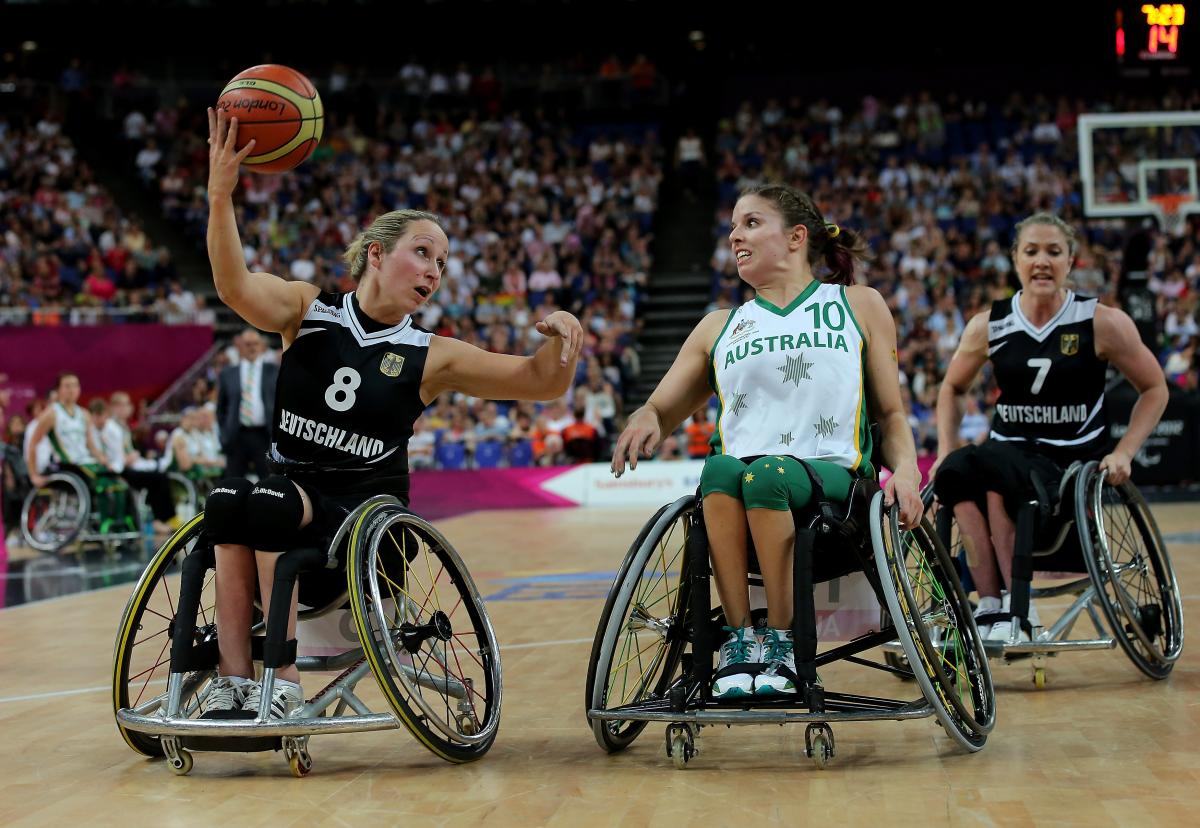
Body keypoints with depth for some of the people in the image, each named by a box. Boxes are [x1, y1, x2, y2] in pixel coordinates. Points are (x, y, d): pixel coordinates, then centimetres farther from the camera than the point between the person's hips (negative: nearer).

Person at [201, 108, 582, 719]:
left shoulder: (430, 358, 5)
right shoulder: (308, 312, 5)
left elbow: (542, 383, 3)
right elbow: (235, 288, -16)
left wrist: (562, 338, -20)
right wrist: (221, 197, -33)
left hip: (369, 510, -1)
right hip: (291, 491, 1)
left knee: (268, 506, -32)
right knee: (226, 499, -32)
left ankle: (282, 686, -31)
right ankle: (233, 682, -33)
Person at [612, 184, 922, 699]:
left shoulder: (859, 307, 19)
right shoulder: (719, 328, 24)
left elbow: (890, 413, 18)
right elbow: (661, 413, 20)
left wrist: (905, 468, -3)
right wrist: (645, 419, -5)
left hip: (831, 474, -2)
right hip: (741, 472, 2)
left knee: (767, 474, -37)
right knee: (720, 468, -35)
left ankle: (781, 643, -25)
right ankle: (739, 640, -28)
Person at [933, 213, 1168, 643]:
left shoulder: (1102, 323, -2)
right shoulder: (988, 326, 5)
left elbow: (1154, 388, 8)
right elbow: (952, 388, 21)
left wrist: (1123, 453, -4)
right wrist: (945, 453, 7)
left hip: (1072, 463, -3)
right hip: (1008, 455, 3)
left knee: (989, 466, -35)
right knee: (955, 470, -33)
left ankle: (1016, 605, -27)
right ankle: (989, 605, -31)